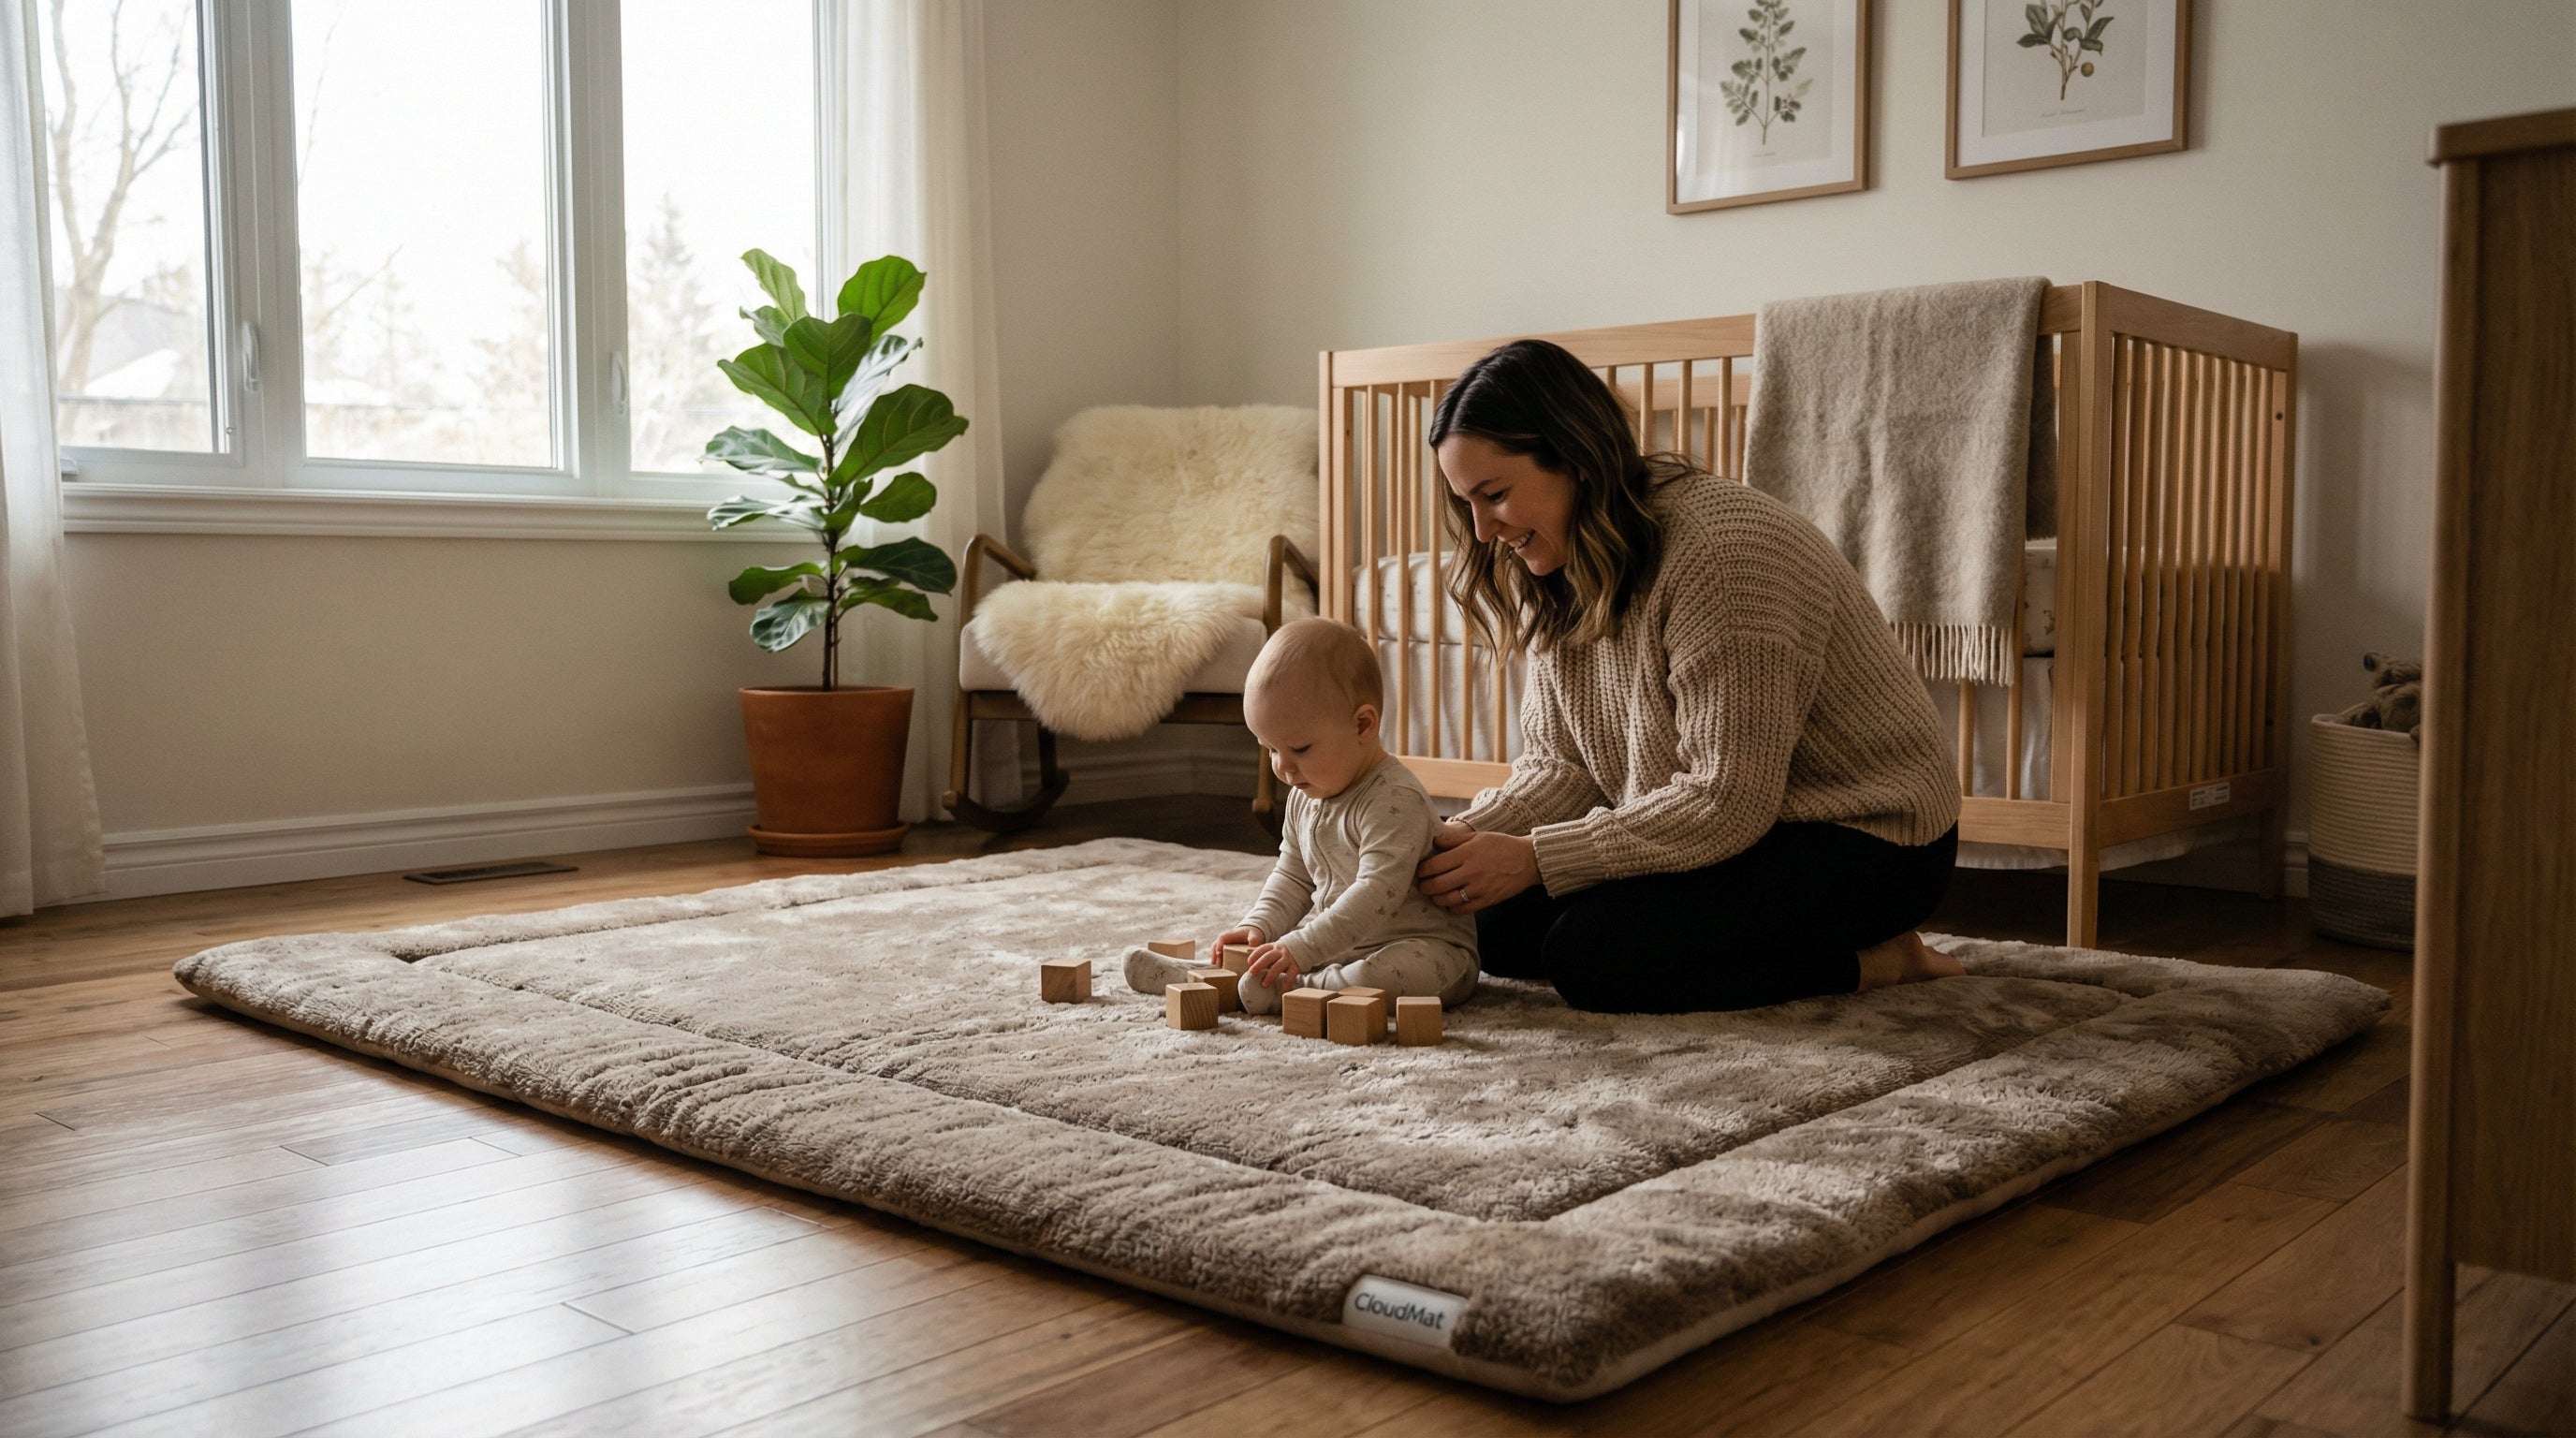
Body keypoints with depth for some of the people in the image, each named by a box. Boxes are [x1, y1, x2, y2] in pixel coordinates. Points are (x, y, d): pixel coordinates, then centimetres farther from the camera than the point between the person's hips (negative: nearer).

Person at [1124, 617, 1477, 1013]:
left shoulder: (1395, 801, -23)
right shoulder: (1304, 798, 6)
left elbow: (1377, 892, -31)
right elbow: (1292, 878, 17)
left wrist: (1303, 948, -36)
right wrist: (1259, 925, -2)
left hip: (1425, 945, -8)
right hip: (1334, 942, 9)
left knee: (1413, 971, -40)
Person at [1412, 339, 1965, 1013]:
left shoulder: (1720, 552, -28)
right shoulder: (1563, 576, 0)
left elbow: (1729, 801, -29)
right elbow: (1560, 765, 1)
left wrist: (1533, 858, -28)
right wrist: (1457, 837, -18)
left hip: (1867, 838, -9)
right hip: (1731, 825, 9)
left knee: (1594, 958, -24)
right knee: (1501, 927, -3)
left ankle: (1868, 959, -6)